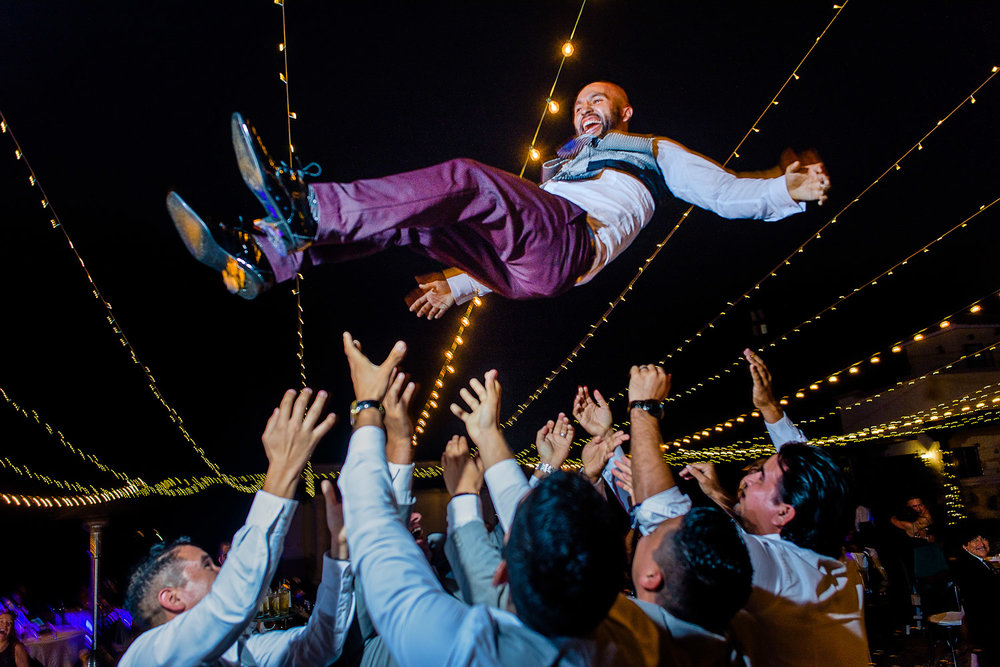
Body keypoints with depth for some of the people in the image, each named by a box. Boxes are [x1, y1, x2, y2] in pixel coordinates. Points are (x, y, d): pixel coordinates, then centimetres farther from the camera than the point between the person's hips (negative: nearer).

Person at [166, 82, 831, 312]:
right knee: (407, 216, -11)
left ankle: (307, 206, -44)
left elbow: (724, 191, 18)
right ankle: (264, 254, -25)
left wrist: (787, 190, 2)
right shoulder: (557, 164, 43)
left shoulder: (653, 151, 28)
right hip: (515, 265, 7)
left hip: (570, 235, -7)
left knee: (463, 180, -29)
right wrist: (458, 283, 30)